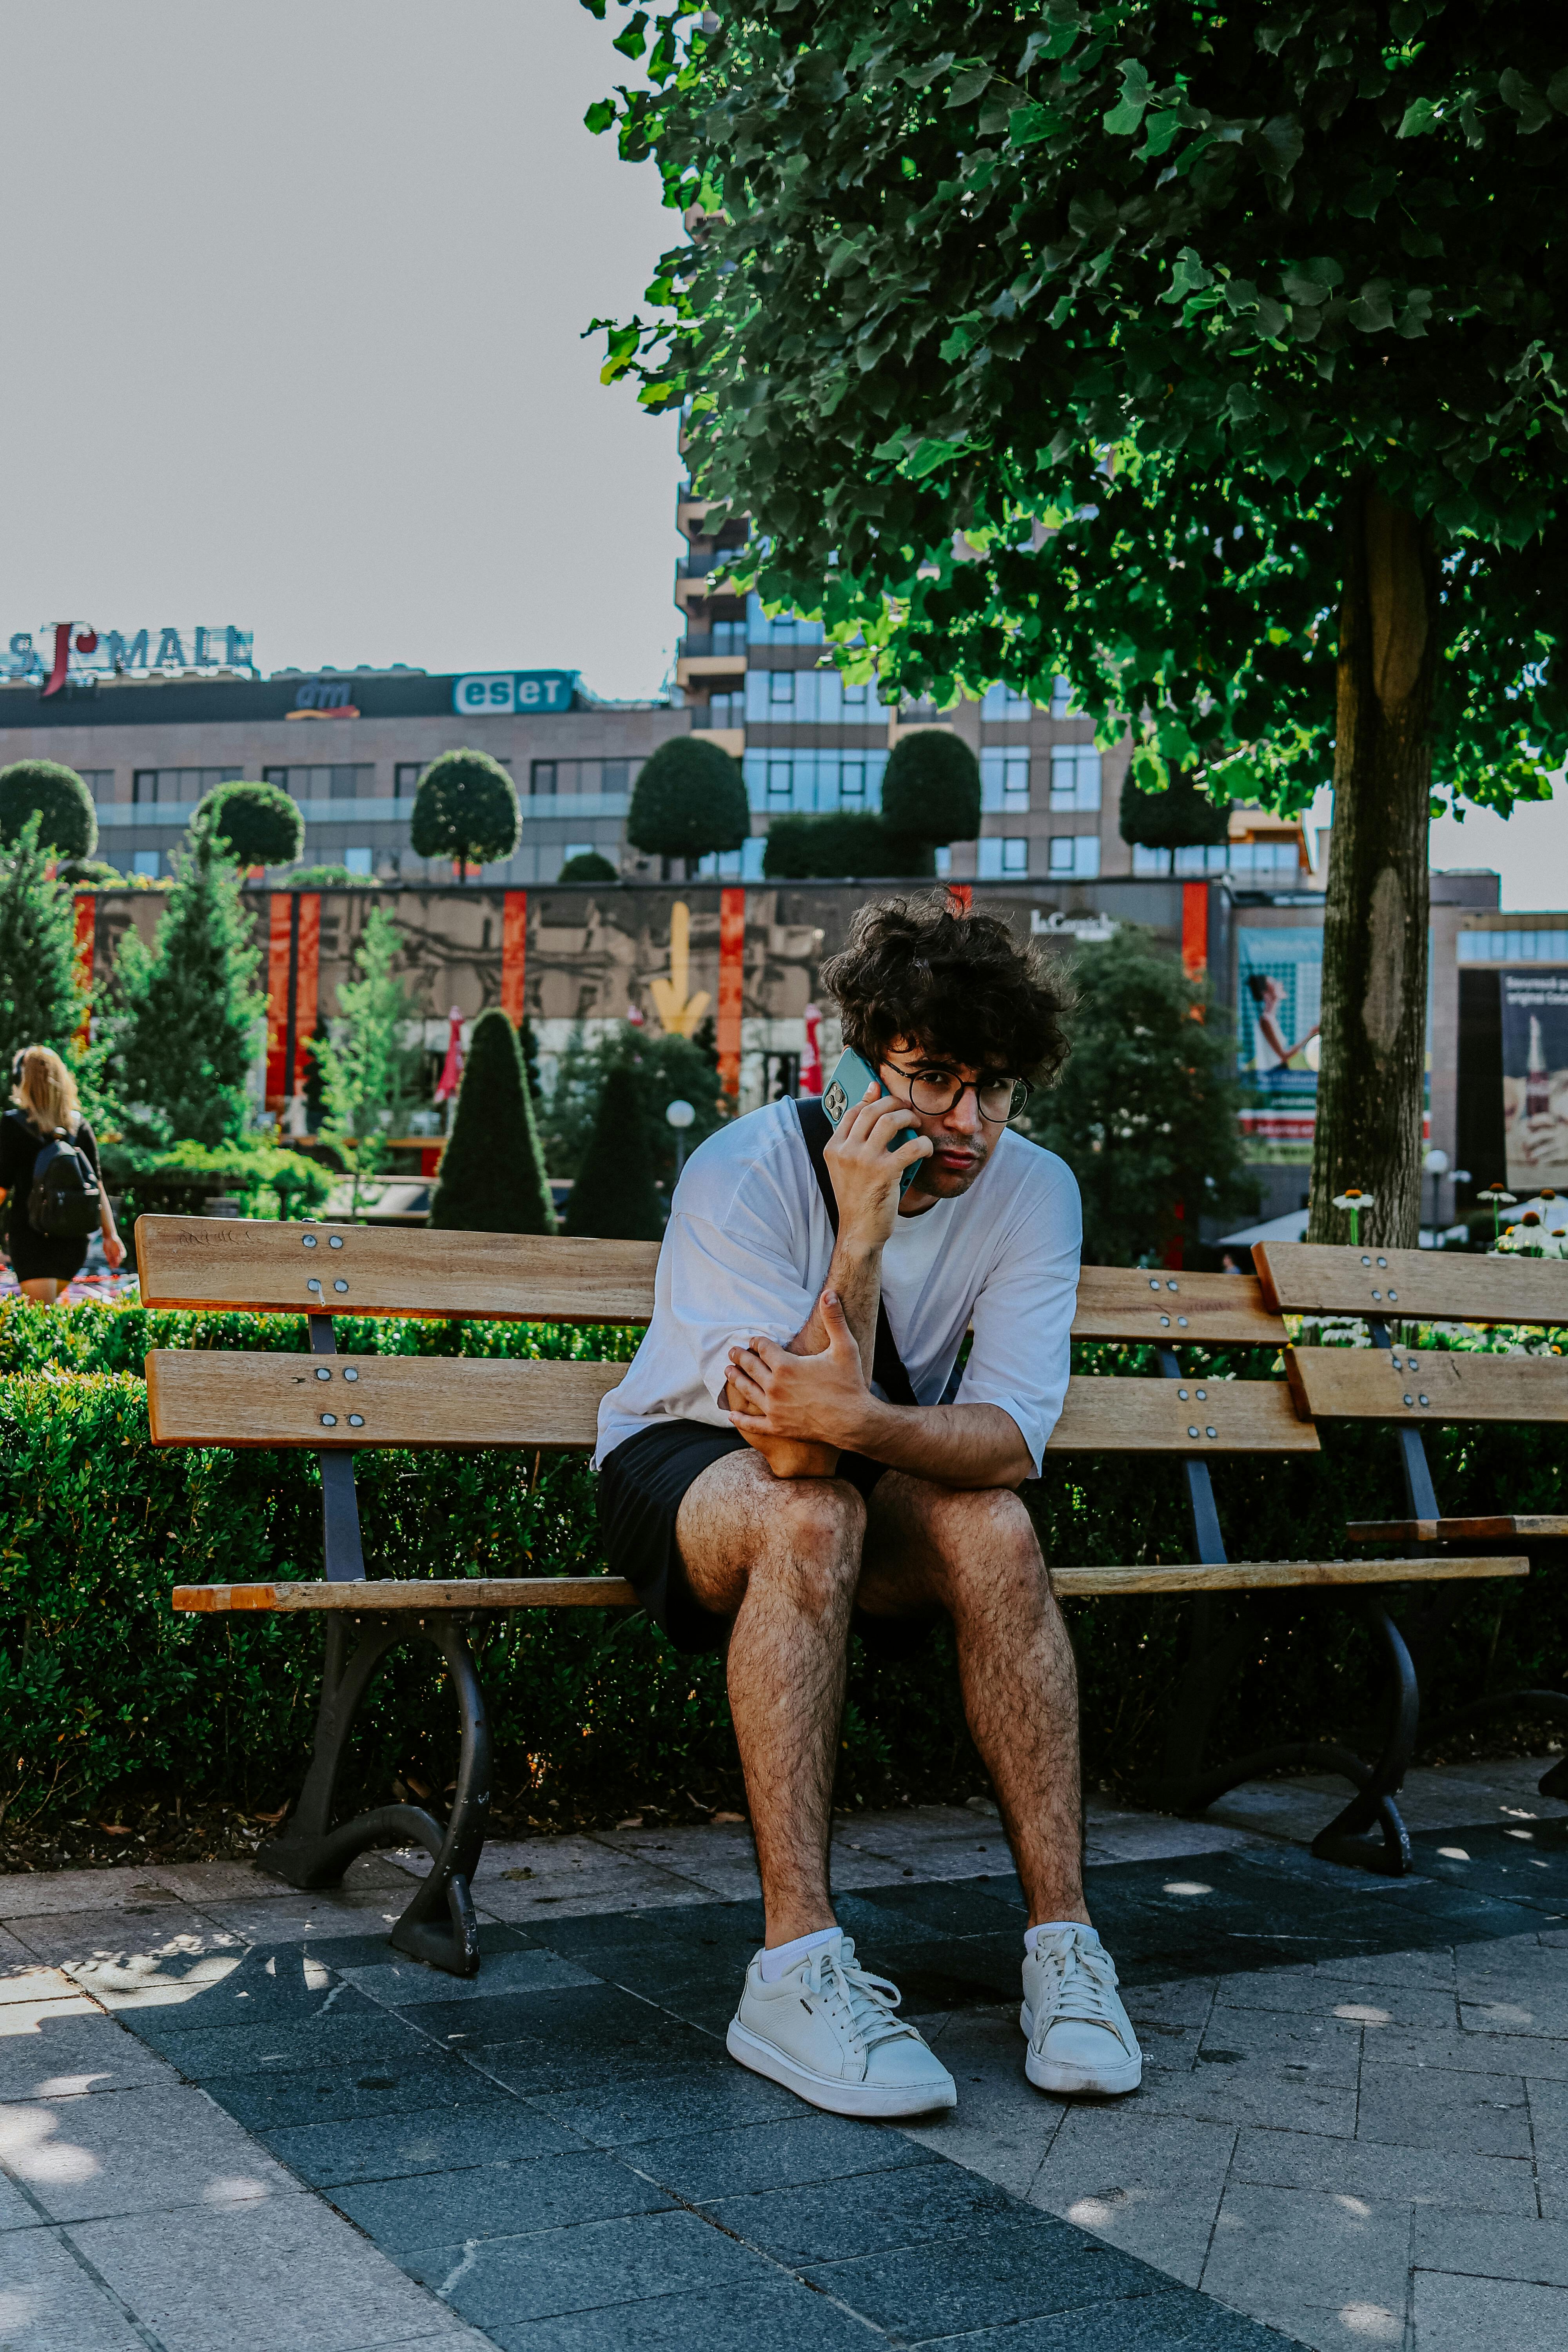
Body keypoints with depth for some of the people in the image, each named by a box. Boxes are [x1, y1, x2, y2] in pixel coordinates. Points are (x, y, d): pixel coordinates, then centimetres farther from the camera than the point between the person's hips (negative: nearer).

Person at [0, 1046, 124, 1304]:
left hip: (31, 1232, -4)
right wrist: (111, 1235, 7)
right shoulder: (80, 1125, 5)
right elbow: (97, 1186, 3)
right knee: (43, 1310, 23)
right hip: (74, 1238, 4)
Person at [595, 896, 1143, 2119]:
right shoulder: (747, 1172, -25)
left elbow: (1012, 1439, -24)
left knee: (992, 1524, -30)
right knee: (809, 1514, -37)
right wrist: (861, 1238, -42)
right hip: (684, 1465, -3)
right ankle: (797, 1965, -37)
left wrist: (859, 1423, -44)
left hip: (885, 1486, 3)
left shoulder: (1035, 1192, -13)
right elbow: (789, 1449, -32)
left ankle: (1063, 1939, -25)